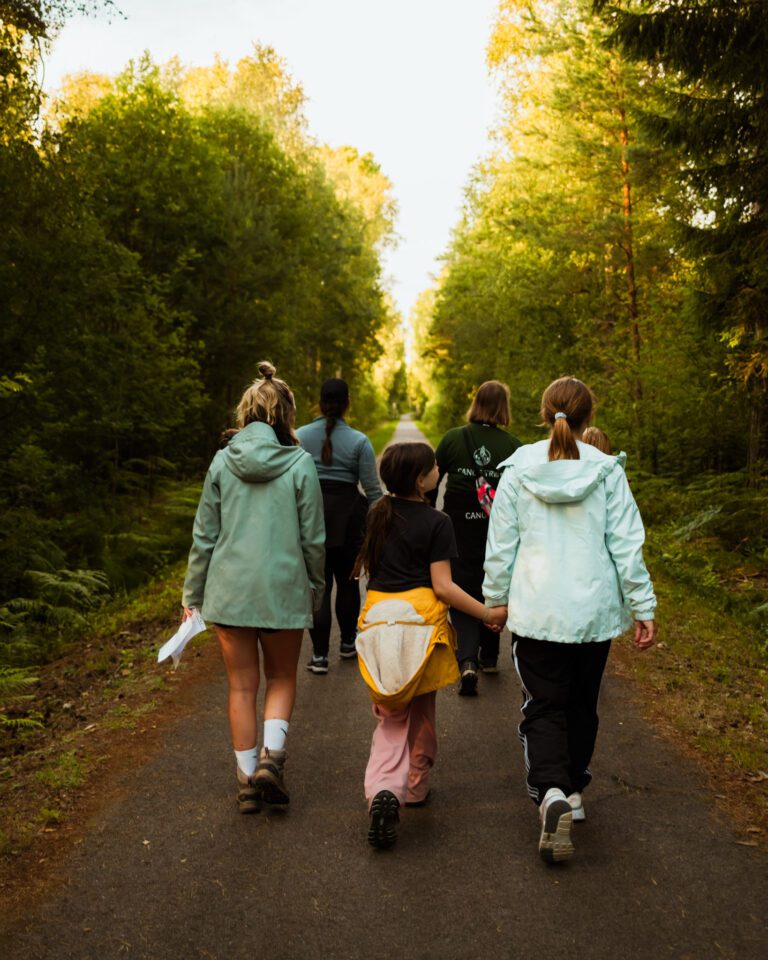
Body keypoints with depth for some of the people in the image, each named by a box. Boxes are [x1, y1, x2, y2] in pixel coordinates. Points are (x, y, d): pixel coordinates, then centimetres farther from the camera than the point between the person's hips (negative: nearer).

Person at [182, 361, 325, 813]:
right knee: (282, 678, 17)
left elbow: (205, 535, 3)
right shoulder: (300, 464, -6)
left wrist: (193, 594, 11)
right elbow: (313, 539, -3)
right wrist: (316, 589, 11)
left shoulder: (223, 461, 0)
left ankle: (248, 778, 16)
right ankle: (271, 755, -2)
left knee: (242, 686, 12)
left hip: (228, 589, 2)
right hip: (283, 589, -2)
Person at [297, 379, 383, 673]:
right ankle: (347, 643, 31)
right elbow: (372, 488, -3)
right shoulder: (358, 441, -5)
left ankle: (319, 654, -1)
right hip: (348, 516, 0)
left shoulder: (300, 436, -1)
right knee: (347, 580, 16)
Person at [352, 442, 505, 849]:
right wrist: (489, 614, -7)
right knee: (420, 710, 17)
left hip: (378, 616, 4)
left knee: (391, 716, 5)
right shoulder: (436, 522, -9)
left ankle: (383, 789, -18)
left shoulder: (378, 515, 8)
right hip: (421, 617, -4)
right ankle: (415, 788, 31)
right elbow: (442, 586, -12)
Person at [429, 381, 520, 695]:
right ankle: (488, 657, 31)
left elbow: (432, 481, 1)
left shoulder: (452, 438, -4)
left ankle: (467, 660, -17)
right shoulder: (512, 446, -6)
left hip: (458, 526, -1)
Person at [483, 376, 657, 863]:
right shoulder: (606, 471, -6)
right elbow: (627, 544, -5)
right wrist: (643, 607, 2)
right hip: (594, 610, 1)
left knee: (544, 708, 5)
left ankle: (551, 792, -17)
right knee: (582, 705, 18)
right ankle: (573, 792, 29)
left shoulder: (519, 468, -4)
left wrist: (496, 596, 12)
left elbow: (501, 542, 0)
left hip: (537, 611, -1)